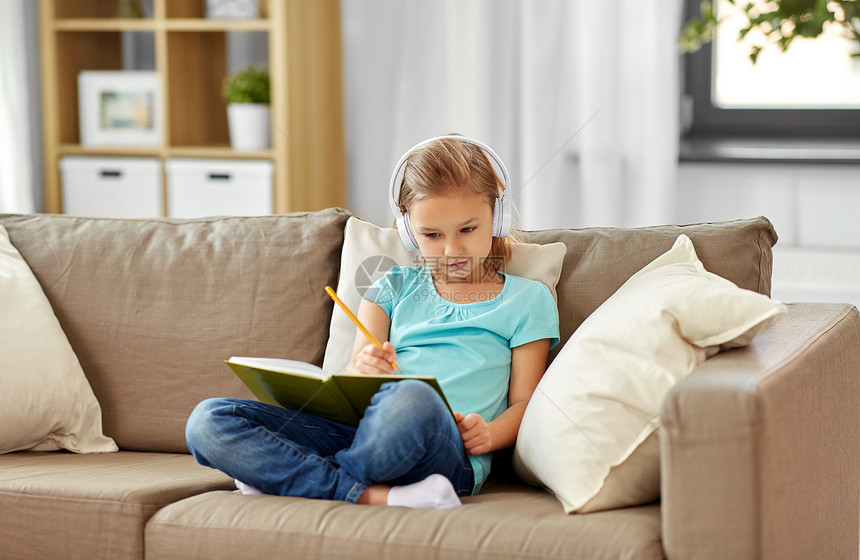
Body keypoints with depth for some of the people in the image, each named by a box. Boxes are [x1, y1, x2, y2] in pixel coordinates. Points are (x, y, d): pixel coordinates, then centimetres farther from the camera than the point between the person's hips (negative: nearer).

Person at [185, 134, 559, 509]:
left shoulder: (527, 299, 18)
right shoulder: (395, 288, 25)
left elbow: (524, 403, 12)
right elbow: (352, 382, 14)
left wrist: (489, 434, -12)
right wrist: (363, 370, -12)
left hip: (450, 452, -4)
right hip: (359, 430, 4)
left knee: (412, 401, -44)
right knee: (209, 421, -18)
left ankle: (279, 476, -20)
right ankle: (371, 495, -29)